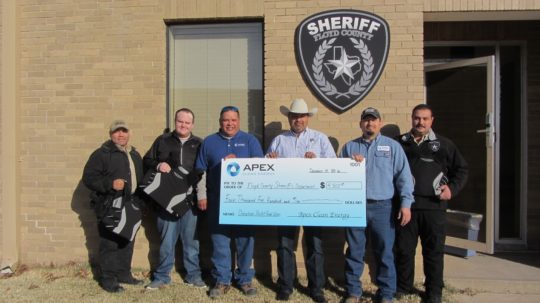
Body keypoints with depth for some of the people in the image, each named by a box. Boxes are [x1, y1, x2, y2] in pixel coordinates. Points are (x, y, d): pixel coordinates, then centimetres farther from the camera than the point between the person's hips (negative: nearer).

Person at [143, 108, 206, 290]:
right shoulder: (163, 141, 8)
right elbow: (147, 161, 12)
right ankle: (161, 276, 23)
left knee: (191, 239, 10)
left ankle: (193, 275, 22)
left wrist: (203, 195, -2)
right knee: (166, 240, 9)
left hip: (190, 200, 0)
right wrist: (158, 165, -9)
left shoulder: (199, 144, 7)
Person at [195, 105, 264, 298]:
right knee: (219, 241, 3)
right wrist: (201, 196, 3)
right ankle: (222, 280, 15)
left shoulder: (250, 140, 6)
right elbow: (200, 171, 10)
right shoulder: (209, 142, 10)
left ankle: (245, 279, 19)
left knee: (245, 240, 5)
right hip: (217, 201, 1)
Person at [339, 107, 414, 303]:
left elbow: (404, 176, 1)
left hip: (382, 207, -1)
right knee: (354, 251, 9)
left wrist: (406, 203, -7)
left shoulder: (392, 146, 6)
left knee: (384, 252, 4)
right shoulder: (349, 147, 11)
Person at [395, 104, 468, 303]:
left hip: (434, 206, 0)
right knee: (404, 249, 8)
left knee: (434, 251, 7)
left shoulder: (443, 144, 6)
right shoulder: (399, 143, 7)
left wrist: (452, 188, -3)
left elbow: (461, 169, 12)